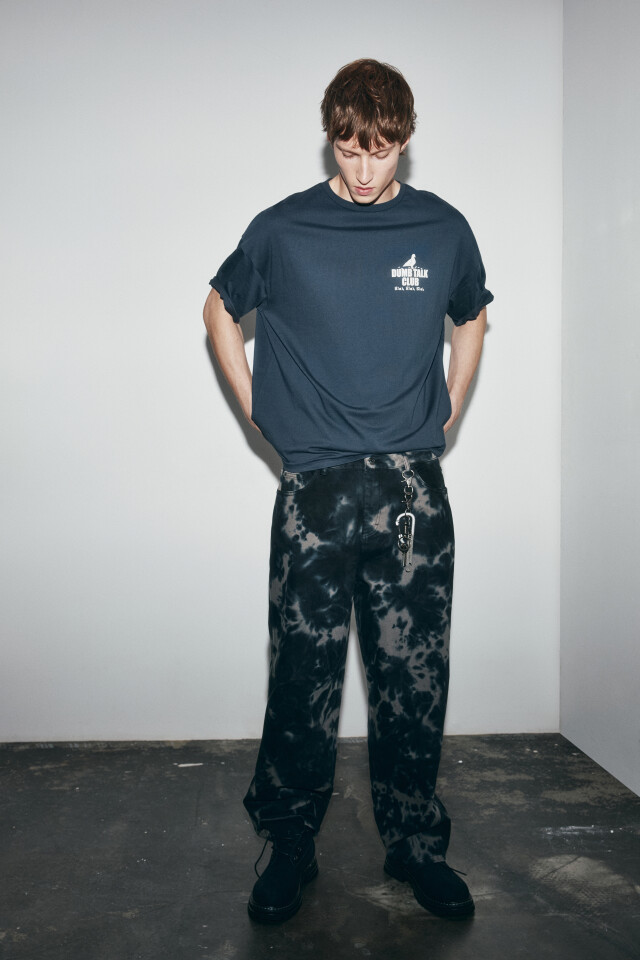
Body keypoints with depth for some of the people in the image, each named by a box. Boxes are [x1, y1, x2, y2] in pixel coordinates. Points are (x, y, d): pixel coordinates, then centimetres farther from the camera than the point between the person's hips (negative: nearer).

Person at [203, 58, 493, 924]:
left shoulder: (443, 229, 7)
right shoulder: (282, 231, 3)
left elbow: (472, 320, 24)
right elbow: (220, 313, 16)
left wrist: (446, 416, 13)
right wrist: (261, 416, 9)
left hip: (414, 490, 1)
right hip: (314, 489, -1)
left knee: (414, 677, 7)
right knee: (302, 677, 4)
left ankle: (417, 844, 25)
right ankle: (290, 847, 23)